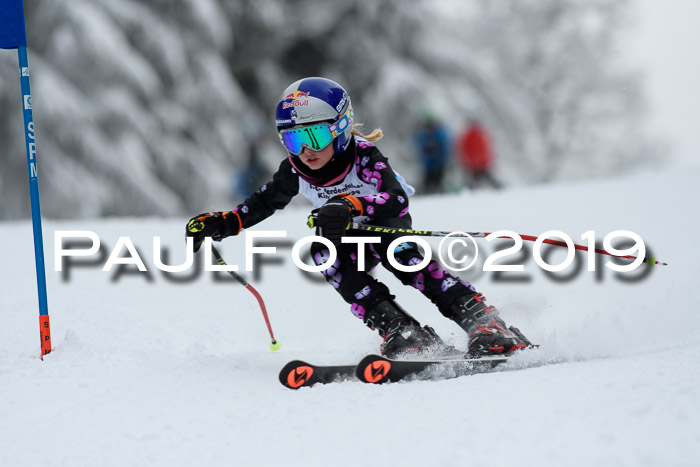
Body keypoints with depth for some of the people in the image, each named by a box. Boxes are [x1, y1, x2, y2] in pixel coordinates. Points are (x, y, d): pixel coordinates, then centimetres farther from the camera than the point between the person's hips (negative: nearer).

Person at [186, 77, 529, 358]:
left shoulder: (363, 155, -30)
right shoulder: (294, 171, -17)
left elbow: (397, 200, -45)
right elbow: (262, 204, 1)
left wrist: (351, 206, -62)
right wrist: (219, 224, -15)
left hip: (388, 226, -4)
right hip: (350, 239, 4)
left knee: (396, 250, -37)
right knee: (323, 251, -30)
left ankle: (483, 322, -39)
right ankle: (404, 333, -36)